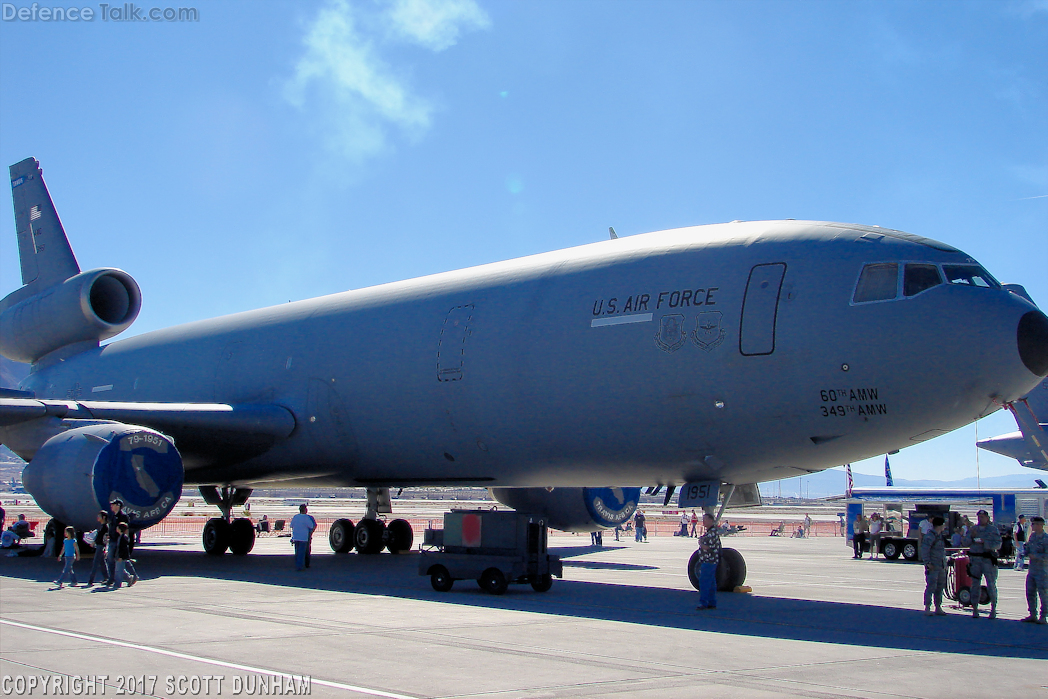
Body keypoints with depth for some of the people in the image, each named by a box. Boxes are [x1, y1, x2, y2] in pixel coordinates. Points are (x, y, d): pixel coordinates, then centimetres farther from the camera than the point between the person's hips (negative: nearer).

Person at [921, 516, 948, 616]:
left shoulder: (940, 536, 16)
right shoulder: (930, 536, -13)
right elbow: (924, 550, -18)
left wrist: (945, 564, 22)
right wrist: (928, 563, -23)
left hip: (941, 566, 9)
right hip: (932, 567, -9)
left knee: (940, 587, 12)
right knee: (931, 586, -9)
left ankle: (938, 608, 19)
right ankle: (927, 609, -6)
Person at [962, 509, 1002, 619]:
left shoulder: (993, 529, 3)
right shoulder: (973, 529, 14)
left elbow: (998, 544, -7)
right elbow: (966, 543, 10)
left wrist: (984, 542, -17)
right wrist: (971, 536, -8)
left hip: (988, 559, -3)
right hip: (975, 559, 3)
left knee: (991, 584, -4)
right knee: (975, 584, 5)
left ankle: (993, 609, 6)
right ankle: (975, 609, 11)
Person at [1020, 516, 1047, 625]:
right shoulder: (1032, 535, 10)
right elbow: (1028, 548, 20)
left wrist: (1035, 556, -17)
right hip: (1031, 570, 7)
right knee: (1030, 593, 10)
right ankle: (1033, 615, 20)